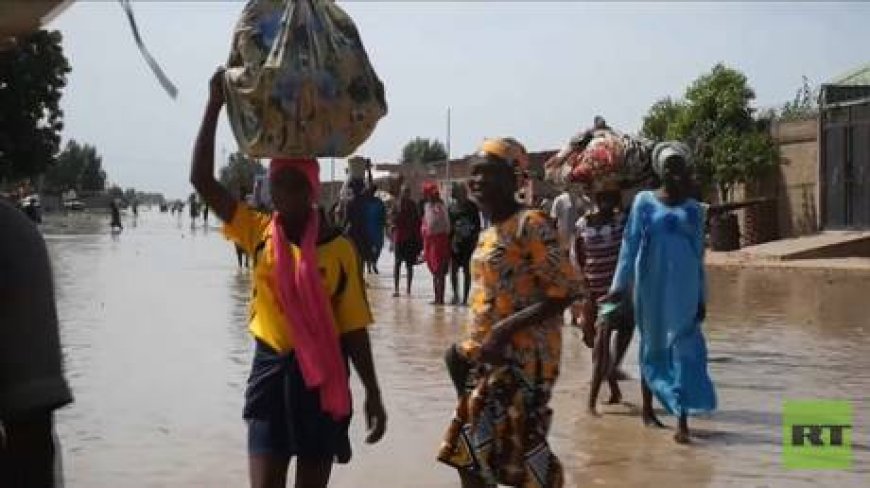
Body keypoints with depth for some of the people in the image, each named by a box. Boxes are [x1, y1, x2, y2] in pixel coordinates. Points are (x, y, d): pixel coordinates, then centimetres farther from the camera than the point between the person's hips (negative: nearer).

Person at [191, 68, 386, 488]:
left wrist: (373, 394, -1)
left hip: (322, 376, -1)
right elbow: (201, 178, -7)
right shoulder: (257, 233, 1)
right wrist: (215, 105, -11)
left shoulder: (338, 248, -4)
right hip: (272, 370, 1)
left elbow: (353, 327, -1)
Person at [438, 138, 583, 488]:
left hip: (522, 358, -9)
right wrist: (467, 348, 10)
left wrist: (506, 330, -24)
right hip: (487, 360, 9)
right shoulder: (487, 234, 14)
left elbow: (566, 289, -19)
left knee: (521, 453, -5)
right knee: (471, 452, 12)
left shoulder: (530, 224, -13)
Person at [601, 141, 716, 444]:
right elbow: (630, 244, -4)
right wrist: (620, 285, -11)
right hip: (652, 286, -1)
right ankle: (648, 409, 26)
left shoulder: (693, 209, 7)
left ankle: (683, 422, -9)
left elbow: (698, 256, 10)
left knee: (685, 350, -6)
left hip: (684, 289, 1)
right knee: (652, 347, 10)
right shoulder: (644, 202, 1)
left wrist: (701, 298, 8)